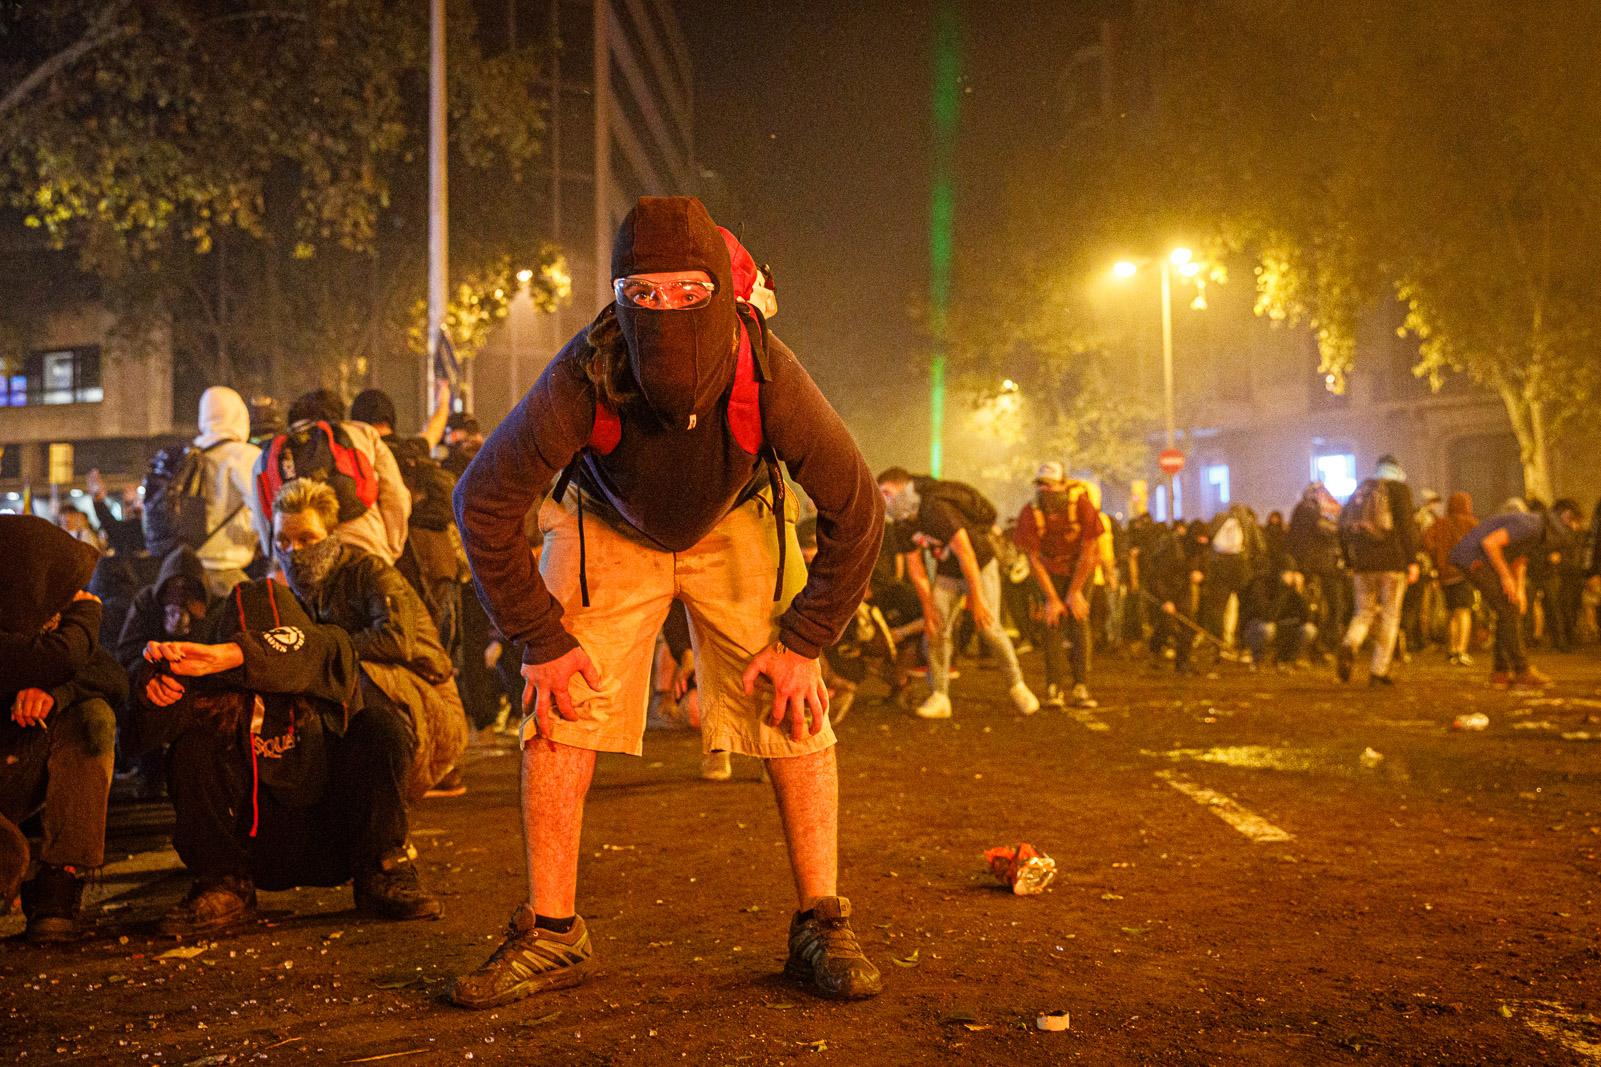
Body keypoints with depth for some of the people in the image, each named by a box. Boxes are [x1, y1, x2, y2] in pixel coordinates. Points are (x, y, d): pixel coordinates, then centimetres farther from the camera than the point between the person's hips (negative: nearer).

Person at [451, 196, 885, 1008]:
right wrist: (542, 641, -19)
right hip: (606, 527, 0)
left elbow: (855, 512, -21)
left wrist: (803, 641, -18)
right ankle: (551, 934, 3)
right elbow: (482, 502, -22)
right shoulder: (583, 378, -36)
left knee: (796, 709, -10)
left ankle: (821, 927, 2)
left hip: (735, 527, 0)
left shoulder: (767, 377, -35)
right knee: (559, 708, -9)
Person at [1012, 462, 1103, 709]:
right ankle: (1055, 687, -8)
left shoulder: (1082, 505, -29)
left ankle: (1080, 687, -9)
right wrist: (1052, 599, -16)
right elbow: (1033, 559, -16)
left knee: (1078, 618, -12)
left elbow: (1088, 551, -20)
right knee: (1054, 621, -10)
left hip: (1080, 567, -1)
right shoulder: (1029, 514, -24)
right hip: (1051, 568, 1)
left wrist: (1075, 592, -15)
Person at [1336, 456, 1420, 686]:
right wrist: (1412, 561, -6)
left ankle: (1349, 646, -18)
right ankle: (1379, 670, -1)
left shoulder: (1358, 492, 16)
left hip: (1362, 563, 4)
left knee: (1364, 611, 12)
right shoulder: (1398, 489, 1)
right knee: (1389, 614, 3)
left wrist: (1351, 563, 20)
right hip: (1392, 562, -4)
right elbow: (1407, 526, -9)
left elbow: (1343, 528, 16)